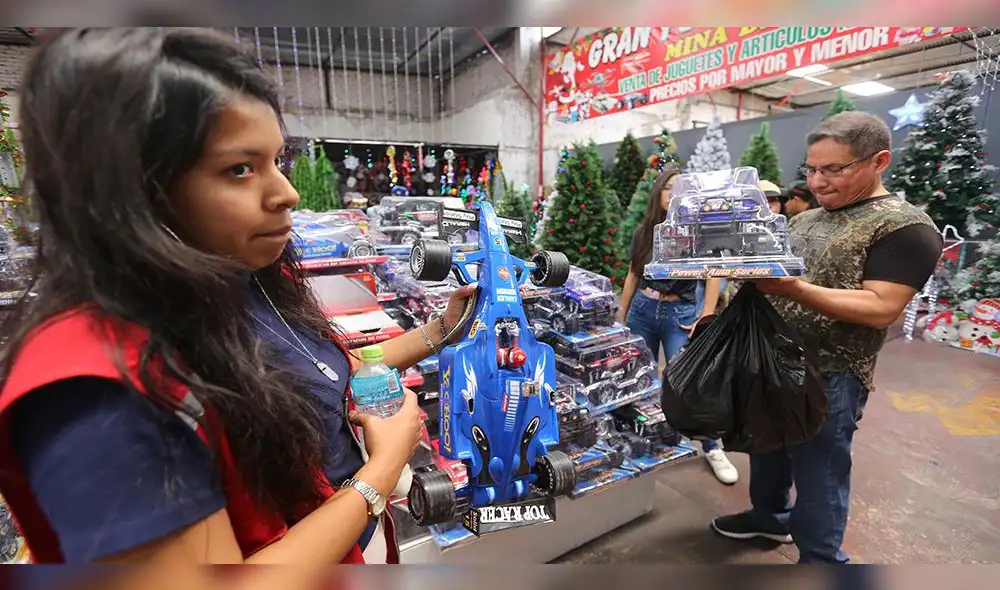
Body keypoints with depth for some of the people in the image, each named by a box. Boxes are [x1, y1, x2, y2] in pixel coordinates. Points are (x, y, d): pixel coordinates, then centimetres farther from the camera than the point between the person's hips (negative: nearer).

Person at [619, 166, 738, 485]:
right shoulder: (644, 231, 6)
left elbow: (714, 275, -5)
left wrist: (706, 318, -12)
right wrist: (620, 317, 11)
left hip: (681, 314, -3)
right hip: (642, 310, 4)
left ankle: (712, 449, 16)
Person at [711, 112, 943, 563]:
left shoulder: (905, 227, -12)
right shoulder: (805, 219, 12)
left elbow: (880, 309, -21)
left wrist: (795, 289, -32)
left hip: (830, 377, -7)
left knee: (818, 473, 6)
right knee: (767, 447, 22)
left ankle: (819, 561, 27)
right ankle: (770, 515, 45)